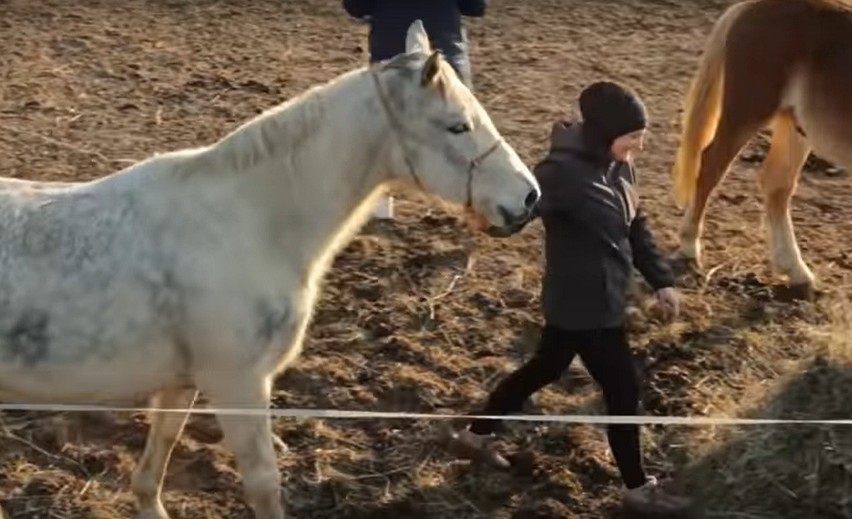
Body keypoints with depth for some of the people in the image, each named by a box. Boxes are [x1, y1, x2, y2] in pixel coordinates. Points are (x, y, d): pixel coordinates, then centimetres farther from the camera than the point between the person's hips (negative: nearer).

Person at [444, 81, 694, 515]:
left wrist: (661, 280, 15)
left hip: (602, 300, 10)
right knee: (622, 387, 4)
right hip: (582, 306, -10)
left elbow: (635, 226, 13)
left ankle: (476, 435, 41)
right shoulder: (565, 171, -26)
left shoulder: (616, 165, 3)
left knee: (546, 368, 23)